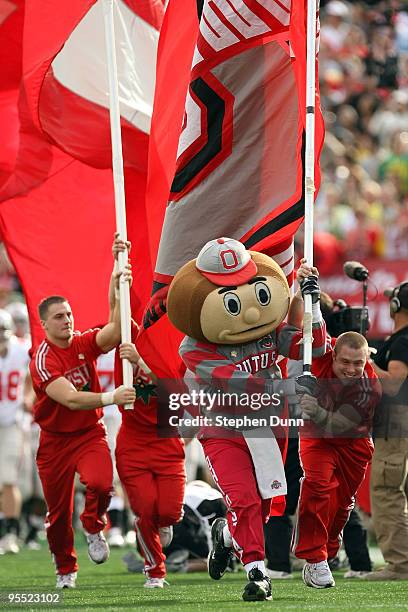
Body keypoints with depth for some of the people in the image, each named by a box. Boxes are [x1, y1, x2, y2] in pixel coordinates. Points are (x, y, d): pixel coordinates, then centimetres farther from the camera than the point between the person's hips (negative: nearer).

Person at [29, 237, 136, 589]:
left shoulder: (85, 343, -6)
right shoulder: (43, 360, -19)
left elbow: (114, 332, -26)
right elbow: (70, 399, -30)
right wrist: (111, 397, -43)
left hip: (90, 434, 2)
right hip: (56, 439, -2)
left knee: (101, 484, -27)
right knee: (58, 511, 8)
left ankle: (94, 527, 7)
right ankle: (65, 569, 33)